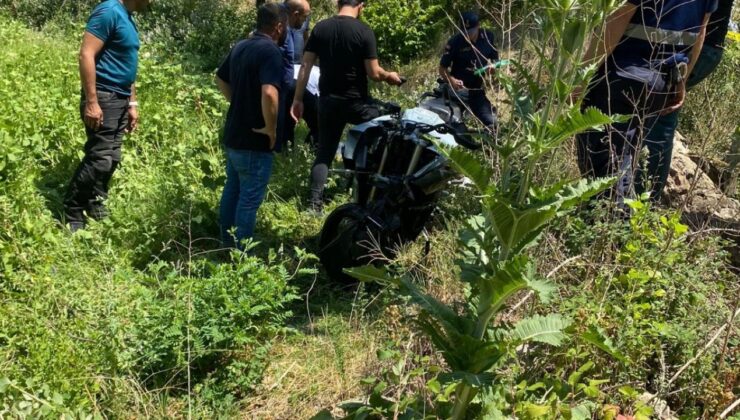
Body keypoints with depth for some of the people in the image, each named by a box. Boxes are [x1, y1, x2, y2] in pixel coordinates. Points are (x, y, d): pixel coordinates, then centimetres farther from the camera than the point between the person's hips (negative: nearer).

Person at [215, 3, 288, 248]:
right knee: (250, 197, -1)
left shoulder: (239, 47, 10)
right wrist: (271, 129, -22)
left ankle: (228, 246, 28)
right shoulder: (270, 51, -19)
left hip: (233, 134, 9)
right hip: (254, 140, -9)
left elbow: (221, 79, 24)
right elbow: (269, 93, -33)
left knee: (232, 190, 18)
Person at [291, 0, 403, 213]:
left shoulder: (320, 28, 1)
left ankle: (315, 201, 4)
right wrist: (389, 76, 9)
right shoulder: (364, 32, -11)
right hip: (356, 101, -3)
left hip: (328, 100, 4)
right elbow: (373, 73, -12)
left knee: (324, 151, 11)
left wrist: (297, 99, 5)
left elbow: (306, 66, 0)